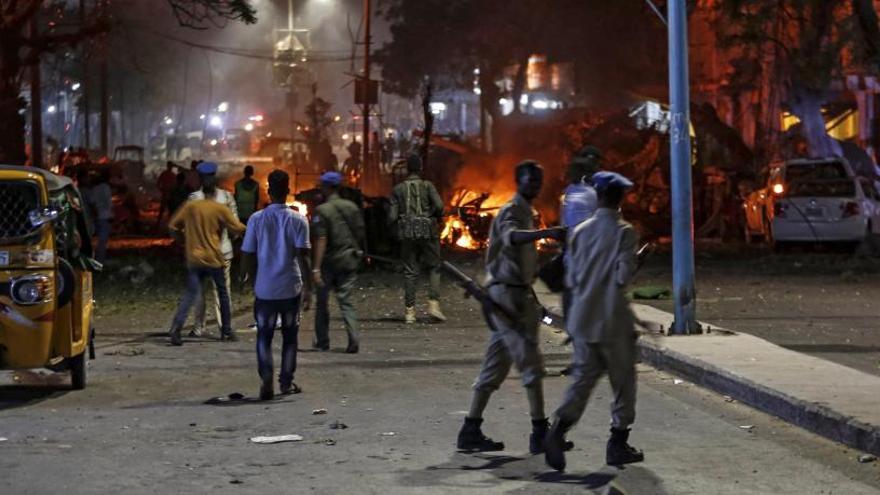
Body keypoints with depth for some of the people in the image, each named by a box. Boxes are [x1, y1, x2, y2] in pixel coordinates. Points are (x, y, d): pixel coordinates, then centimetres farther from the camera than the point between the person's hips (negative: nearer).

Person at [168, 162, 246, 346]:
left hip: (194, 259, 2)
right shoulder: (220, 209, -7)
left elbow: (173, 226, 3)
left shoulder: (190, 206, -1)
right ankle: (226, 331, 20)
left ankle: (176, 328, -18)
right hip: (214, 258, -2)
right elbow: (237, 228, -1)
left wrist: (185, 237, 18)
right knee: (223, 293, 15)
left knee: (190, 294, 0)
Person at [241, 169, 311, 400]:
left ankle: (266, 382, -7)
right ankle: (287, 382, 15)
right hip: (291, 288, 0)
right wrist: (308, 285, -6)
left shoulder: (256, 219, -2)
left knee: (264, 336, 8)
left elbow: (247, 257, 1)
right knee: (289, 335, 13)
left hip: (264, 288, 0)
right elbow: (303, 255, -11)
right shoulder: (298, 220, -5)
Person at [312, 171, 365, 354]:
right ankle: (354, 340, -13)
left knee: (322, 301, 13)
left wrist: (316, 268, -20)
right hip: (349, 260, 4)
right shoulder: (352, 207, 4)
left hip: (329, 260, -4)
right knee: (346, 301, 4)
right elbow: (361, 233, 9)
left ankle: (322, 341, 21)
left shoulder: (322, 210, -12)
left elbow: (321, 240, -18)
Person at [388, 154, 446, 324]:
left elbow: (392, 217, 2)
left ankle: (410, 311, 1)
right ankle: (433, 303, -6)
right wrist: (438, 218, 7)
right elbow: (439, 206, -13)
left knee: (410, 272, 6)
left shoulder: (398, 189, 7)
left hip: (407, 233, 2)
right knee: (433, 267, 10)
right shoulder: (427, 186, 1)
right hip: (427, 232, -2)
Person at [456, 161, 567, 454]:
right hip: (508, 293, -10)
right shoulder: (512, 211, -12)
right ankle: (540, 433, -11)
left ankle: (471, 432, 11)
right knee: (530, 362, -11)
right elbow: (511, 236, -36)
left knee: (496, 367, 9)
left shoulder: (525, 211, 21)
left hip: (516, 293, 10)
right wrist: (546, 233, -51)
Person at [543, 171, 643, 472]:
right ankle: (618, 444, 14)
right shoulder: (624, 232, -10)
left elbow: (571, 279, 7)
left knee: (582, 379, 5)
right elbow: (624, 275, -17)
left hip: (583, 320, 4)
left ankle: (559, 429, -17)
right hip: (613, 322, -4)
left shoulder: (581, 231, 5)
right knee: (623, 382, 11)